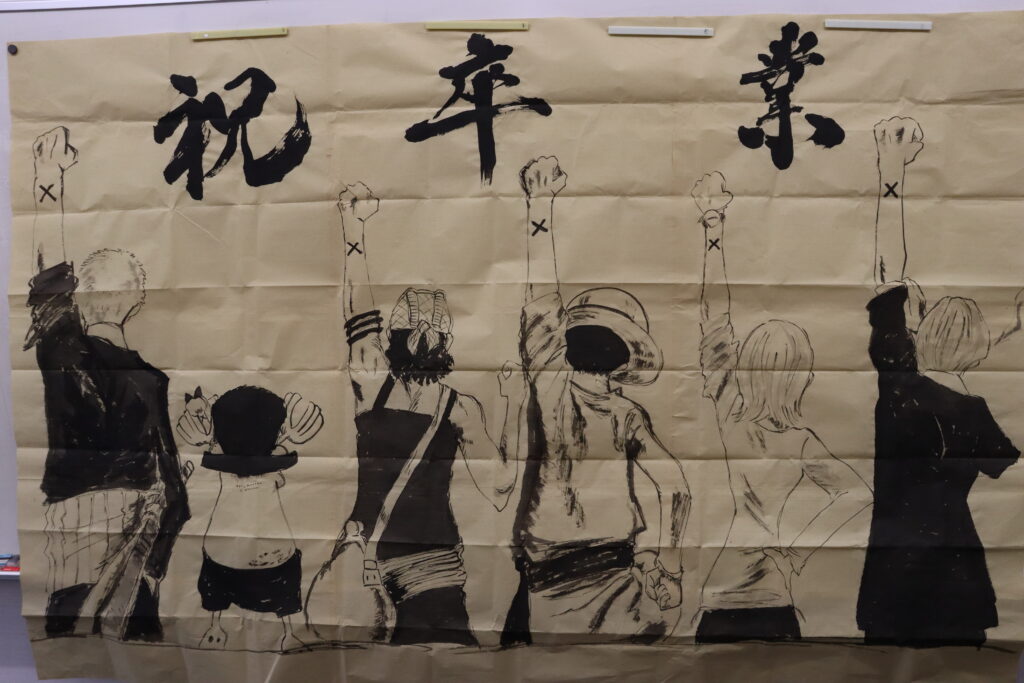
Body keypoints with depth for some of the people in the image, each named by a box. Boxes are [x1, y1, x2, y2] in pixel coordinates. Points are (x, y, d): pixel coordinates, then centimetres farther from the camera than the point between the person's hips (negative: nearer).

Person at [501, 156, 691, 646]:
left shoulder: (547, 380, -10)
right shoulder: (628, 416, -8)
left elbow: (541, 288, -9)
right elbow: (676, 488, -13)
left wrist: (541, 201, -5)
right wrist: (665, 560, -1)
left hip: (544, 566, -1)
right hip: (617, 563, 1)